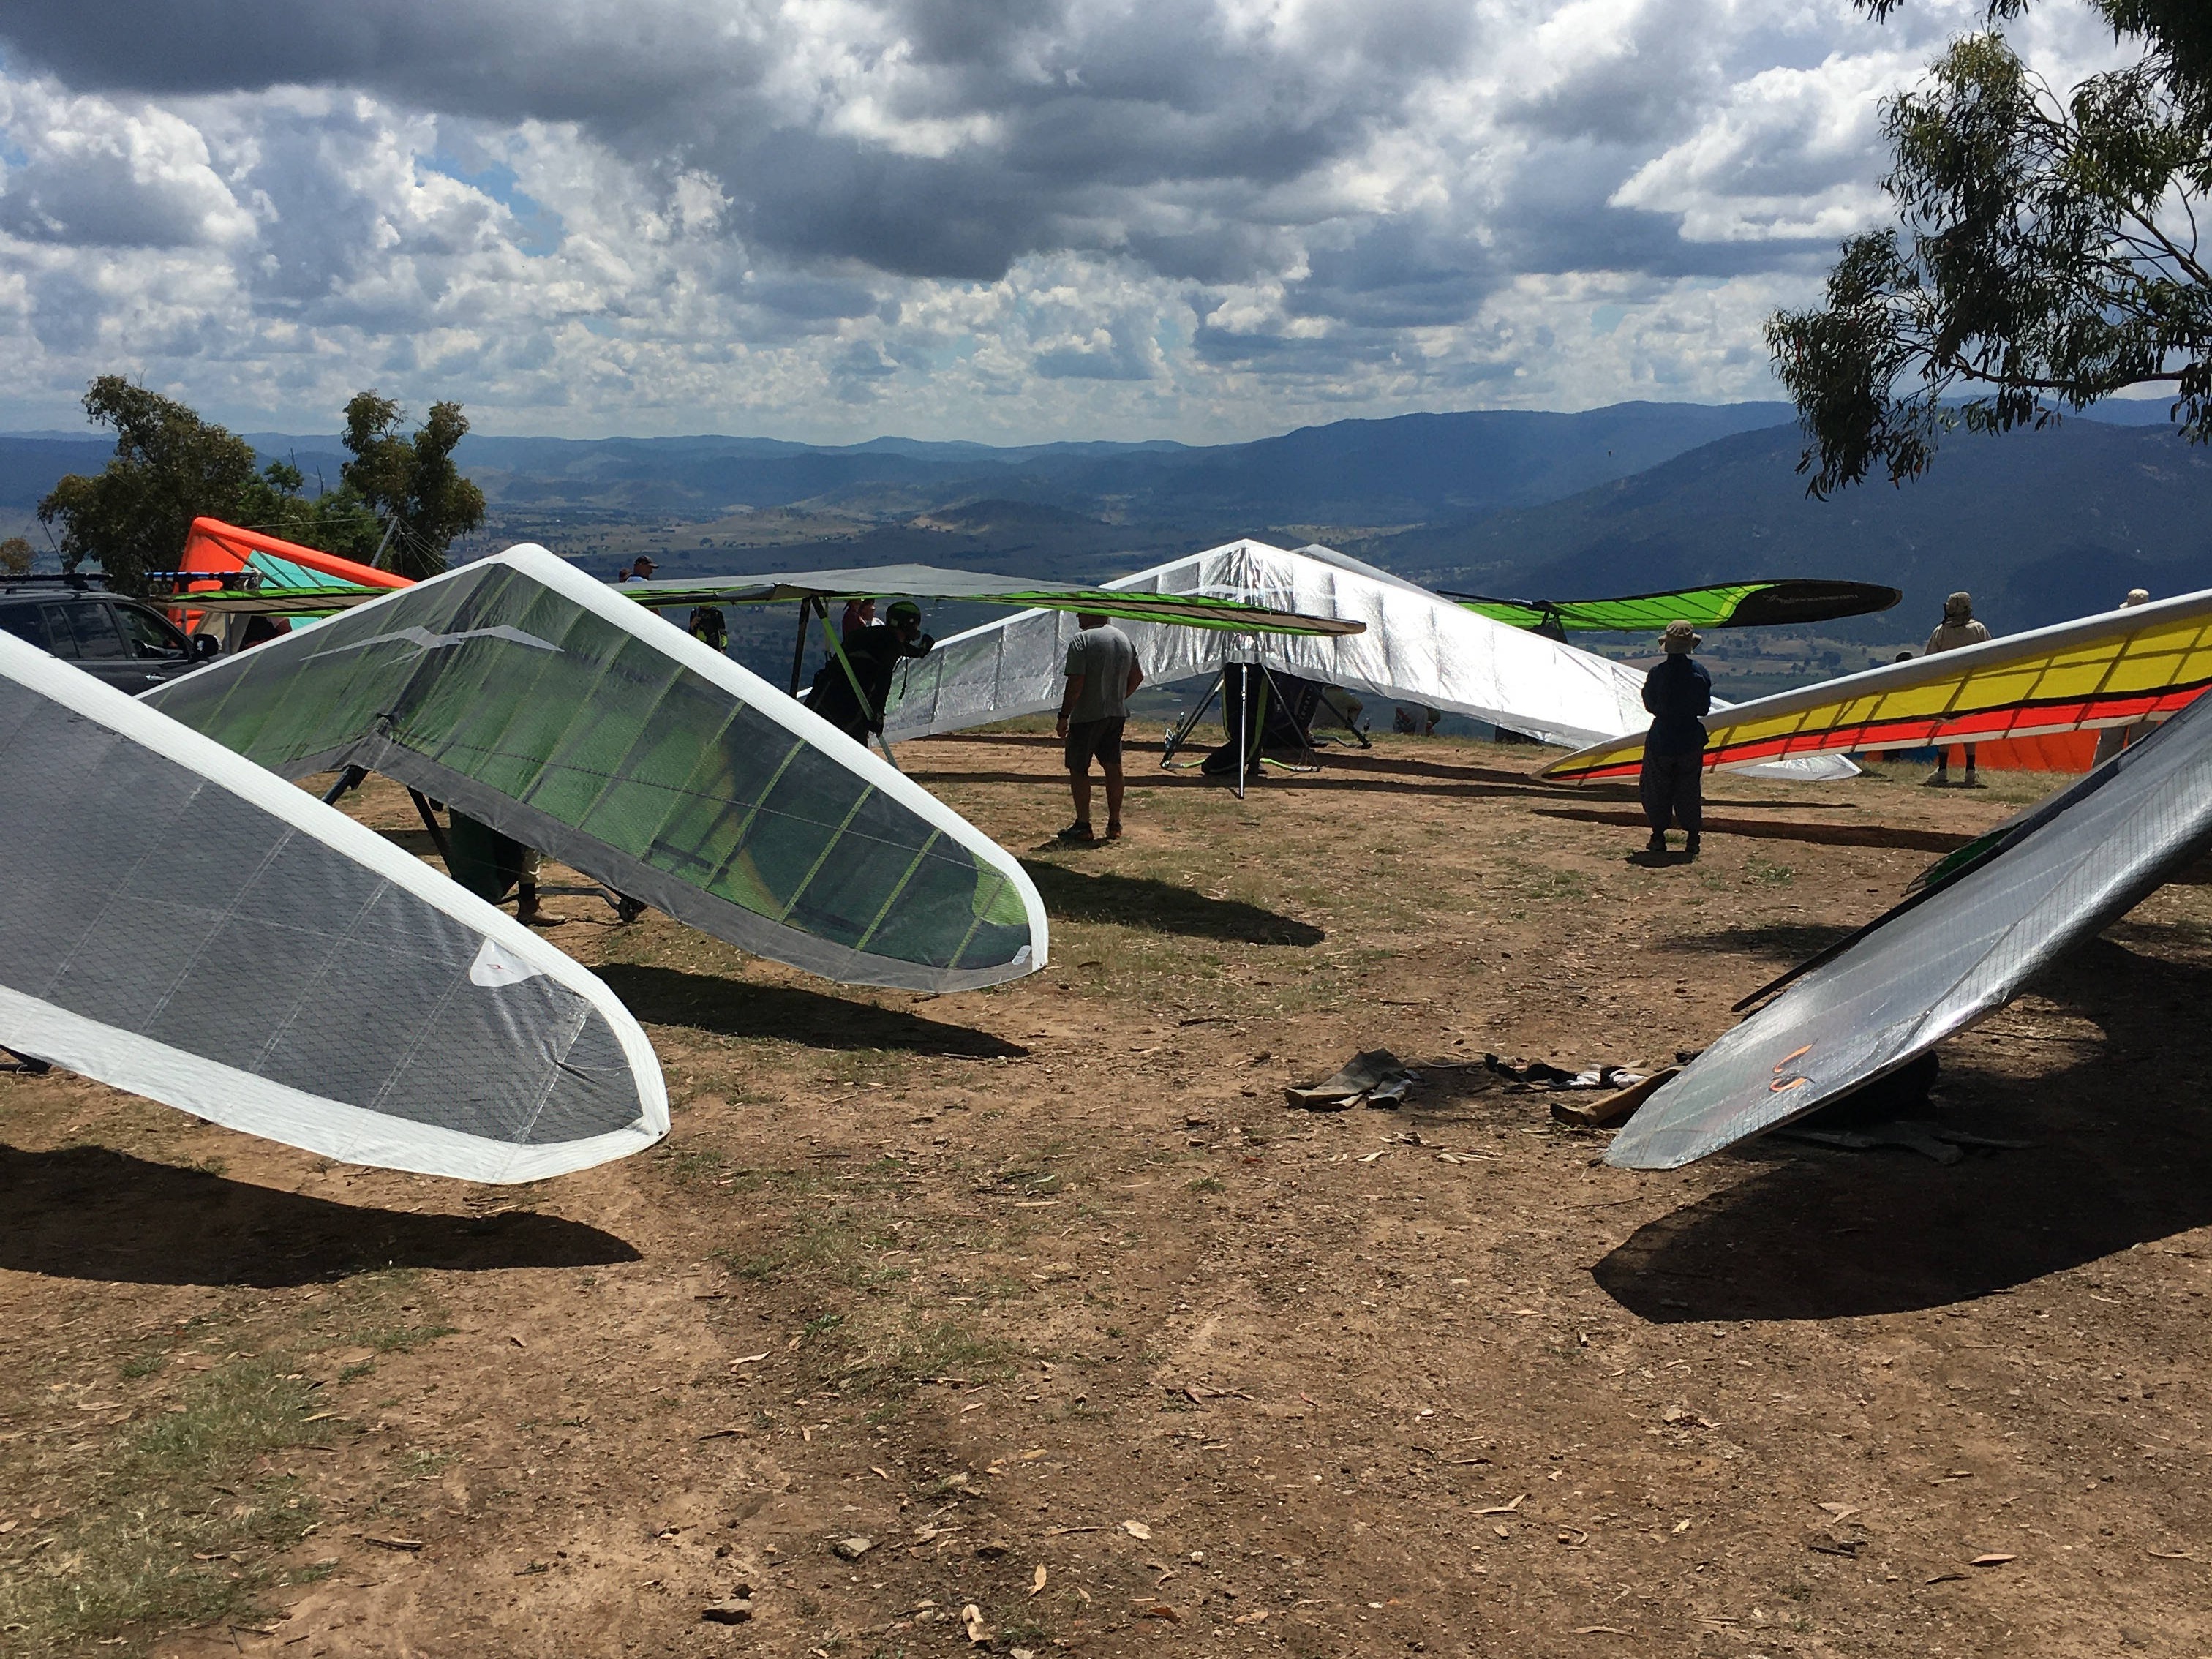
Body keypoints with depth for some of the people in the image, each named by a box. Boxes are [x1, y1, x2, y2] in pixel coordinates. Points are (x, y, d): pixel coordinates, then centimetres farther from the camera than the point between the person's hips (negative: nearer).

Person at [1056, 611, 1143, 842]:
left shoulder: (1082, 640, -13)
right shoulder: (1124, 639, 10)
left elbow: (1075, 683, -18)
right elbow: (1137, 677, 17)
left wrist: (1064, 716, -13)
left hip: (1087, 716, -7)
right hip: (1118, 714, 7)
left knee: (1078, 768, 2)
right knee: (1113, 767, 12)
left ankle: (1083, 825, 0)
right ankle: (1114, 825, 16)